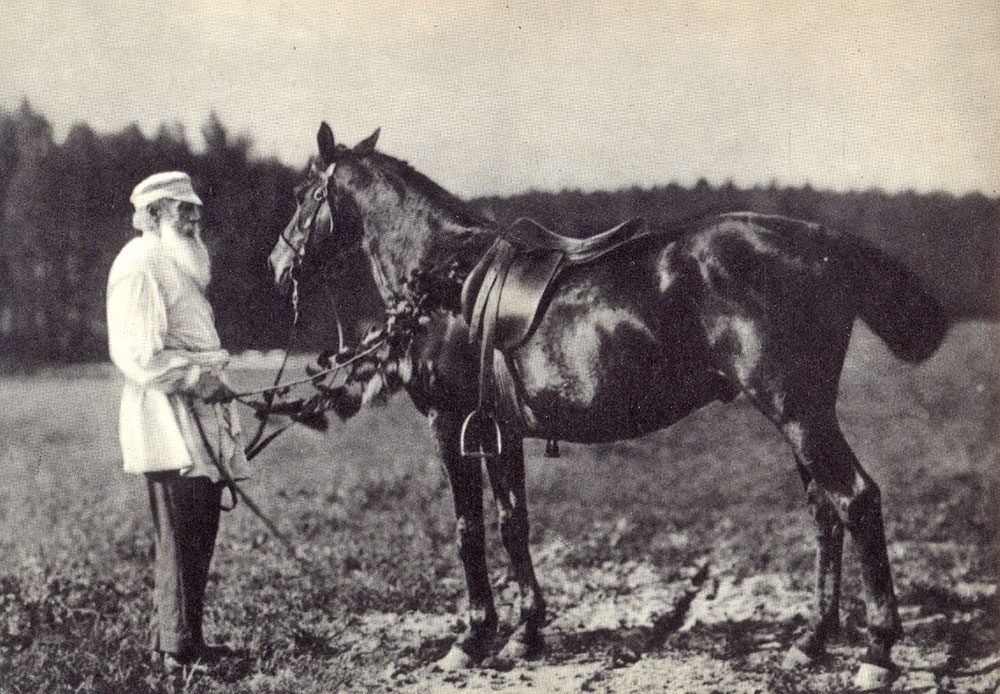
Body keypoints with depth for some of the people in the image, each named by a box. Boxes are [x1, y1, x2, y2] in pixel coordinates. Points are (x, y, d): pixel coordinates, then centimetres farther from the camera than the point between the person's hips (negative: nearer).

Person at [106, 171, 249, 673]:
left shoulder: (179, 264, 24)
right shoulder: (140, 263, -9)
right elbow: (137, 353, -18)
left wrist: (215, 383, 17)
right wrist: (195, 379, -19)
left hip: (200, 419, 10)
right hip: (167, 422, -10)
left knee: (198, 537, 12)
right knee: (180, 539, -8)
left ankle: (175, 642, 20)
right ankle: (178, 650, -3)